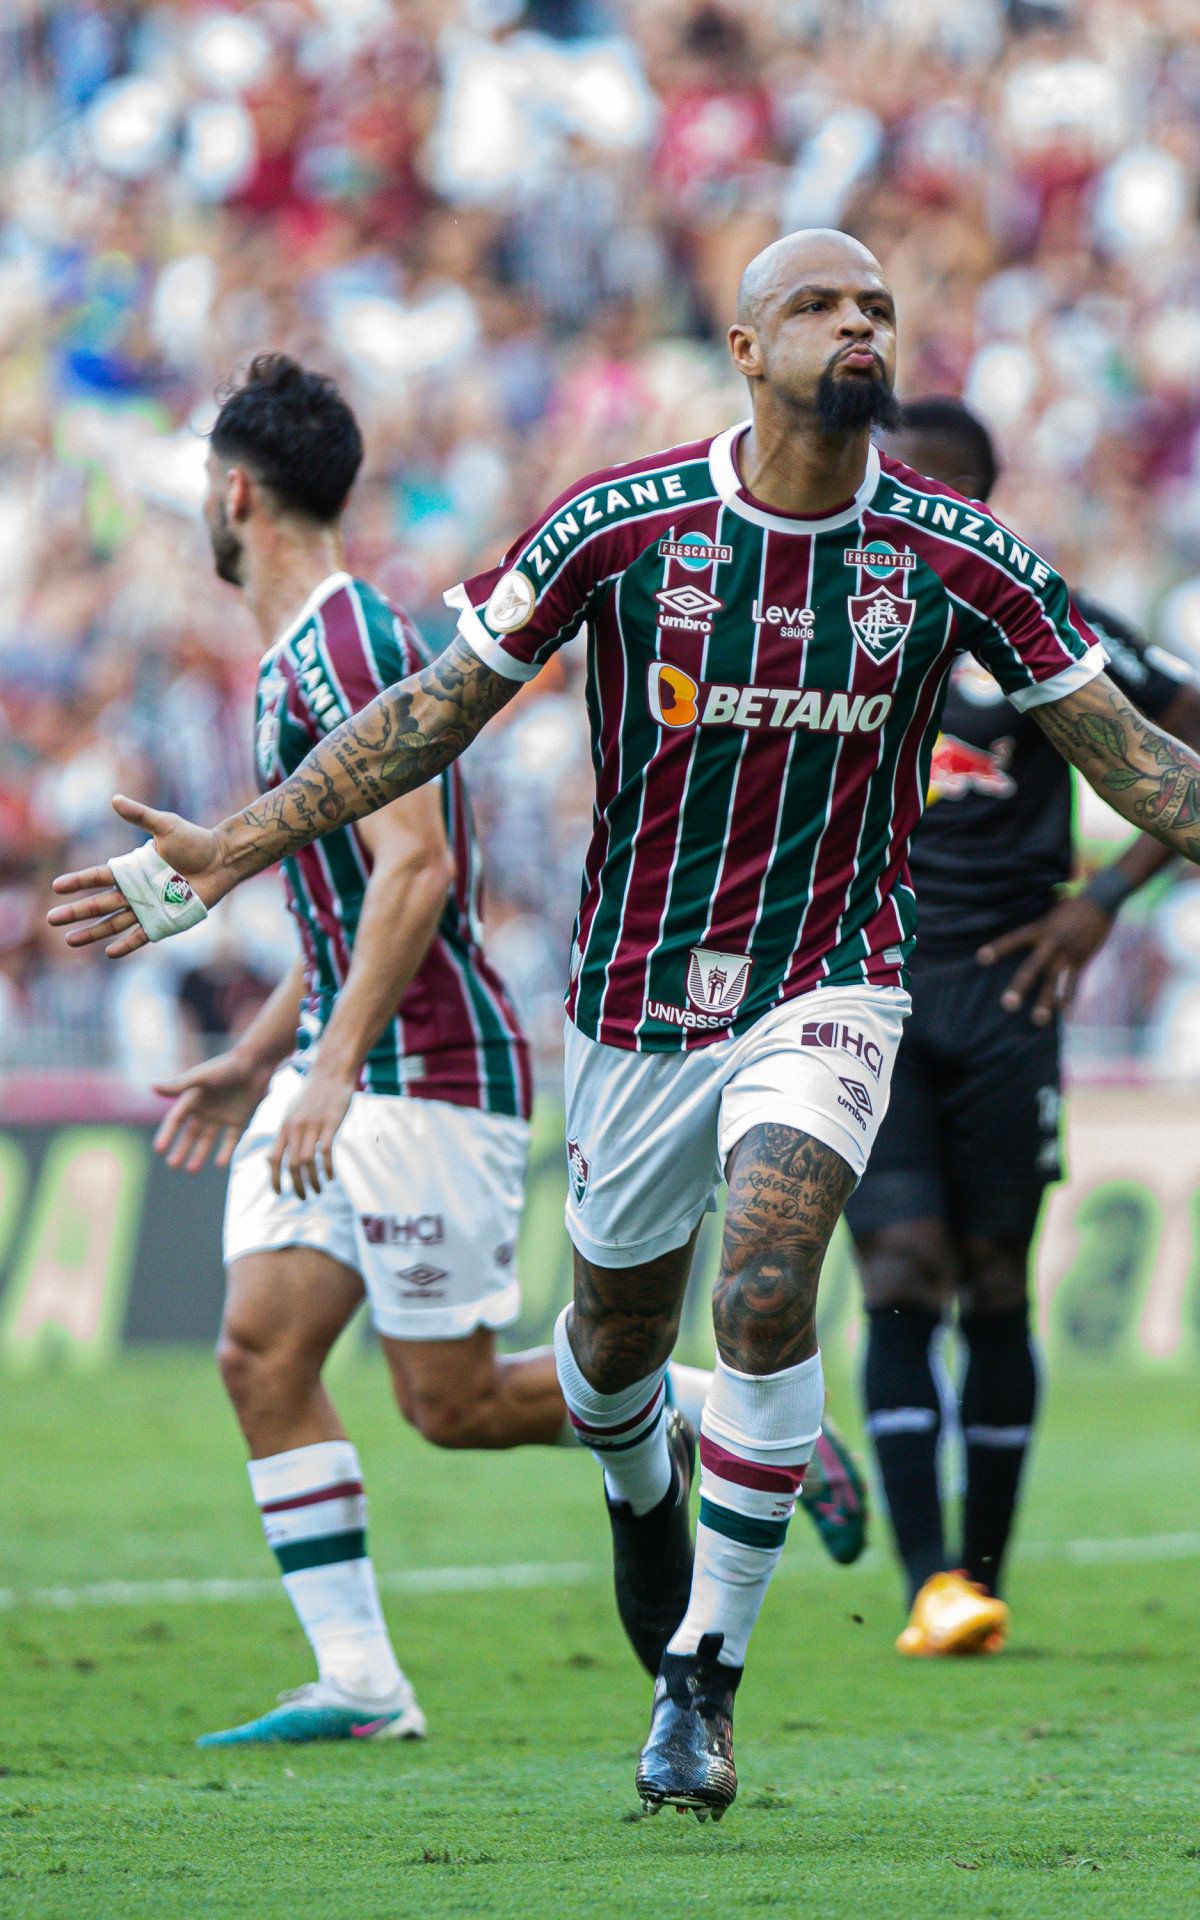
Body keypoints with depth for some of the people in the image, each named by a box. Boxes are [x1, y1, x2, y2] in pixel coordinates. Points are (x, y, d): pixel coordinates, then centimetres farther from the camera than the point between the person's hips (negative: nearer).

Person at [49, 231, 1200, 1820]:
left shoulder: (952, 555, -8)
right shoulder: (621, 526, -10)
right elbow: (436, 714, -4)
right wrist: (227, 853, -9)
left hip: (828, 988, -1)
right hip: (639, 995, 1)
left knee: (767, 1283, -24)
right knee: (619, 1334, 14)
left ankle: (704, 1676, -10)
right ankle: (643, 1492, 53)